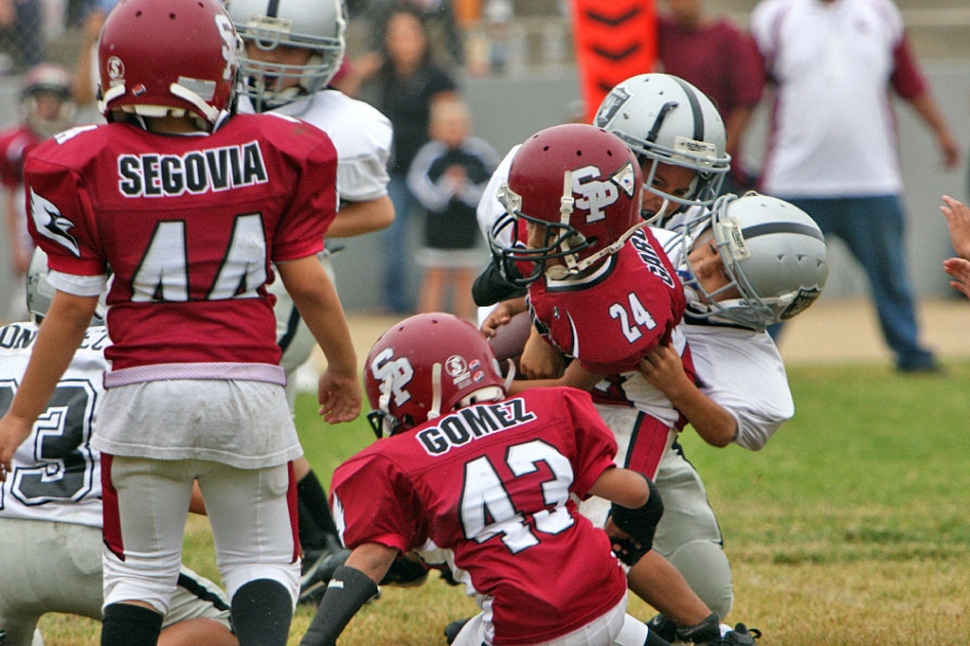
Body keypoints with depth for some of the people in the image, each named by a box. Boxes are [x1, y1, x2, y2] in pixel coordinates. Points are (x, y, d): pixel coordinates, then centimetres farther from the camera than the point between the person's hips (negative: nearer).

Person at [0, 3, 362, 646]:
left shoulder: (88, 166, -6)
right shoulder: (275, 151, -3)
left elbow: (72, 308, -4)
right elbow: (308, 282, 2)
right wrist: (343, 367, 20)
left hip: (143, 392, -1)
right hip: (250, 384, 1)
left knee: (139, 570, 13)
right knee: (264, 564, 12)